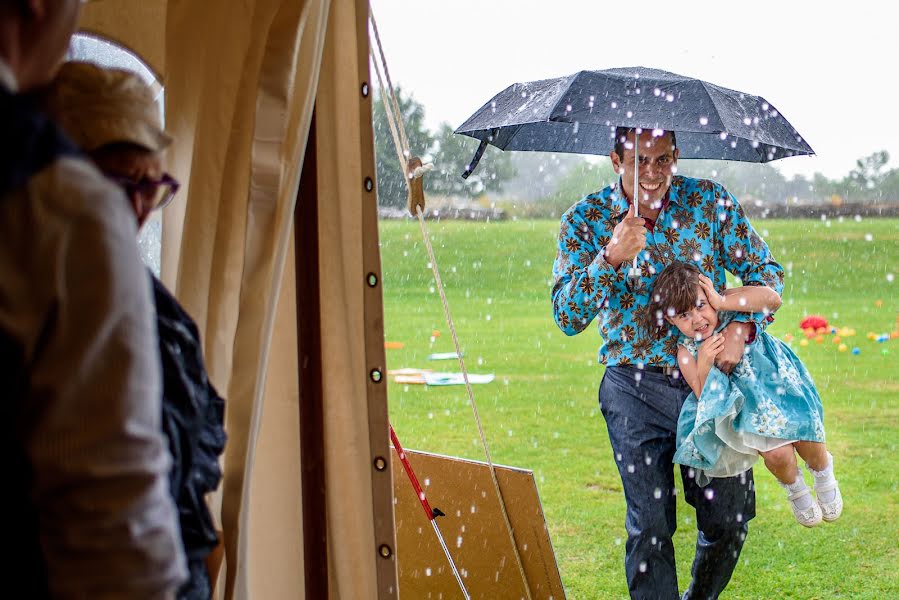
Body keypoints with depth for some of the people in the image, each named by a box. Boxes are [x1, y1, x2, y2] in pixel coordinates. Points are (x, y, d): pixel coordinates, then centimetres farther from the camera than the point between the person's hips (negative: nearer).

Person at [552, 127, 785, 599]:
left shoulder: (709, 201, 0)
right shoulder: (585, 220, -3)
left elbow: (764, 271, 5)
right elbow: (568, 317, -10)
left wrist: (742, 327, -13)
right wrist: (611, 258, -24)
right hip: (635, 388, -2)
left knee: (729, 520, 6)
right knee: (650, 524, -7)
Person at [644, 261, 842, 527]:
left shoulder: (728, 303, -13)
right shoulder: (686, 353, -11)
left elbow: (772, 299, -30)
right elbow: (708, 401, -12)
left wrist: (721, 302, -30)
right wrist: (704, 365, -29)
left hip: (776, 378, 1)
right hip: (744, 404, 0)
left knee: (807, 442, -13)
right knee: (777, 453, -20)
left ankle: (823, 472, 25)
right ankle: (795, 490, 16)